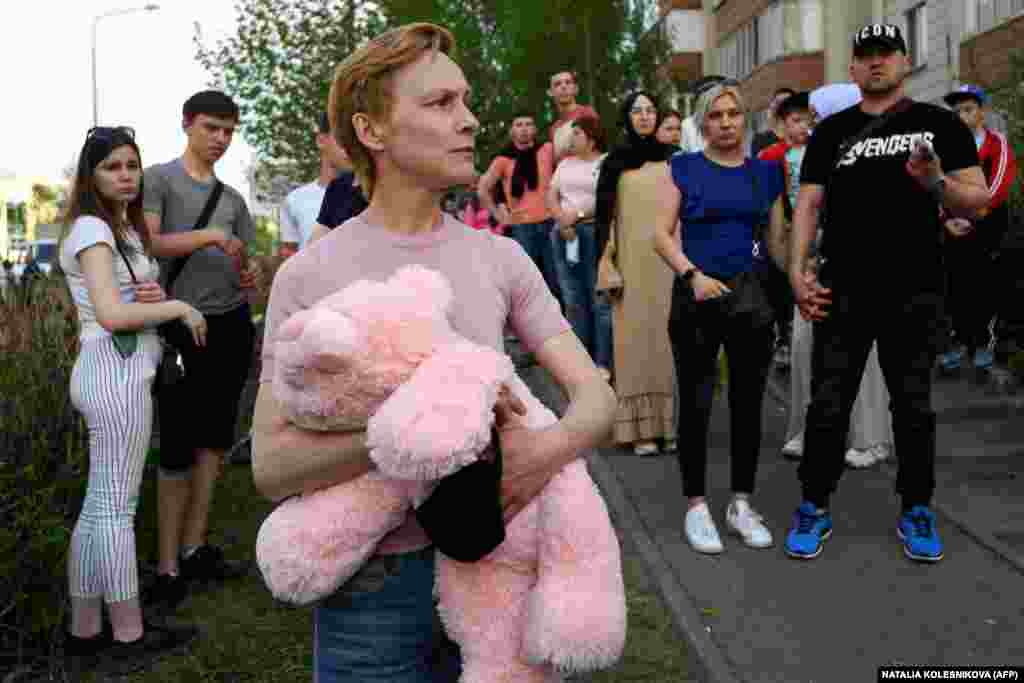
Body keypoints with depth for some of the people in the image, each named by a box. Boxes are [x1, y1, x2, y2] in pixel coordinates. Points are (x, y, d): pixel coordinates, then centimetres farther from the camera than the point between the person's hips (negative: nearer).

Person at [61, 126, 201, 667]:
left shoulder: (125, 228, 17)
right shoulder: (91, 228, -11)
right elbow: (112, 314, -23)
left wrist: (157, 297, -2)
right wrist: (180, 307, -11)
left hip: (121, 373, 10)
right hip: (115, 373, -10)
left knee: (98, 506, 12)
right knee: (117, 507, -2)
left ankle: (84, 630, 21)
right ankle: (129, 636, 8)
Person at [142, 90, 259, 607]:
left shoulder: (232, 197, 18)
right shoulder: (159, 179, 1)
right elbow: (148, 244, -12)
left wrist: (250, 277, -5)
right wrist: (209, 236, -21)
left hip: (233, 324, 6)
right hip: (183, 326, -6)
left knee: (213, 441, 10)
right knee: (178, 448, -3)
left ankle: (194, 550, 20)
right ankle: (168, 567, 7)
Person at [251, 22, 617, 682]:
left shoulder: (501, 258, 1)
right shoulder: (309, 276, -9)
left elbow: (596, 394, -3)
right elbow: (272, 466, -14)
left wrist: (549, 448, -26)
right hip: (373, 585, -2)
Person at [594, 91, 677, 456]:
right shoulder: (616, 161, 4)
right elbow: (604, 215, 2)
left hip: (670, 261, 2)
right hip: (632, 261, -2)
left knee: (669, 337, 3)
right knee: (636, 338, -1)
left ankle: (671, 423, 11)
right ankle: (641, 428, 3)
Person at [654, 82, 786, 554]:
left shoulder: (767, 172, 10)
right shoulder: (683, 168, 2)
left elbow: (776, 239, 13)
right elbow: (661, 233, -4)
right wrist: (693, 275, -17)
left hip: (752, 297, 3)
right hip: (696, 296, -3)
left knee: (748, 403, 8)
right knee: (696, 404, 1)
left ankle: (742, 504, 22)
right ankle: (695, 505, 14)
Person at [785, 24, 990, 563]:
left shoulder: (940, 124, 5)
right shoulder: (831, 131, 9)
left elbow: (979, 199, 2)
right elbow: (808, 204, 5)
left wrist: (937, 184, -19)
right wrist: (797, 271, -7)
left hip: (915, 293, 0)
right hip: (843, 292, 1)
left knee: (913, 407, 10)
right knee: (828, 406, 4)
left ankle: (915, 511, 25)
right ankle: (815, 508, 18)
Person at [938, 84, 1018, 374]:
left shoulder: (997, 144, -2)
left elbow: (1000, 185, -14)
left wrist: (972, 217, -22)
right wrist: (947, 219, -17)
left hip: (988, 227, -2)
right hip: (954, 229, 2)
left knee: (985, 286, 2)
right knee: (956, 286, 4)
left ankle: (985, 342, 13)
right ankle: (961, 341, 15)